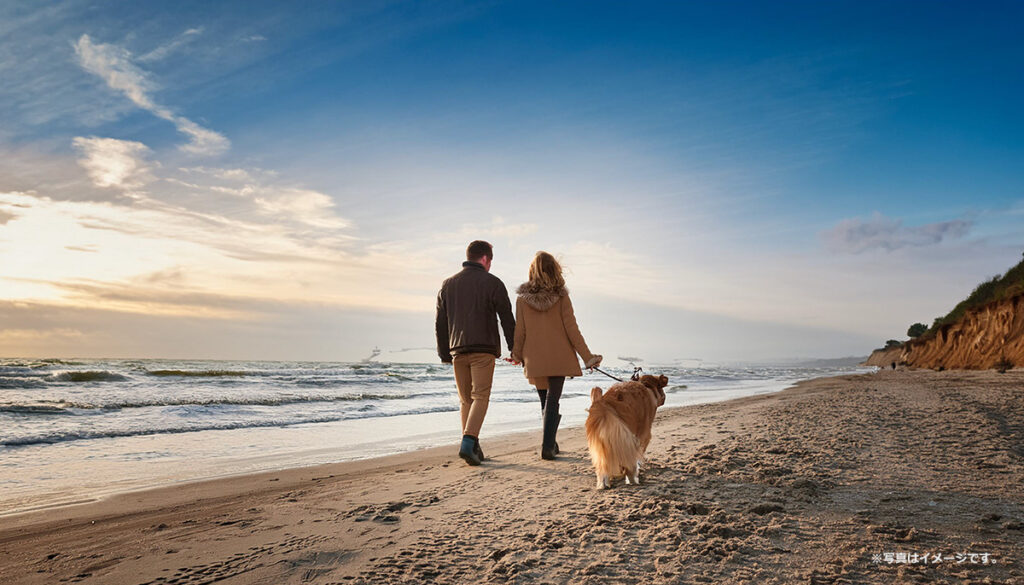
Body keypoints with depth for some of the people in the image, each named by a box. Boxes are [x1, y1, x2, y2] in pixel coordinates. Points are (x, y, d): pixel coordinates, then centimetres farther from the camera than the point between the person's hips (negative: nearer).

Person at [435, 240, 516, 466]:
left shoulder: (448, 285, 13)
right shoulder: (492, 283, 0)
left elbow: (440, 324, 13)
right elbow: (507, 320, -1)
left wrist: (444, 354, 18)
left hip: (457, 350, 4)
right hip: (483, 350, -4)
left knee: (465, 399, 11)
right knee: (480, 397, -3)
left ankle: (473, 447, 12)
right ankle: (468, 443, -17)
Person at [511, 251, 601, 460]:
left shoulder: (523, 298, -4)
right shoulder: (561, 296, -7)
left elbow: (520, 331, 0)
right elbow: (571, 329, -7)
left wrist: (516, 355, 15)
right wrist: (587, 356, 0)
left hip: (534, 359, 2)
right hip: (559, 357, -2)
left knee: (545, 401, 17)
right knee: (553, 401, 3)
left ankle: (550, 444, 25)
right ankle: (547, 446, -5)